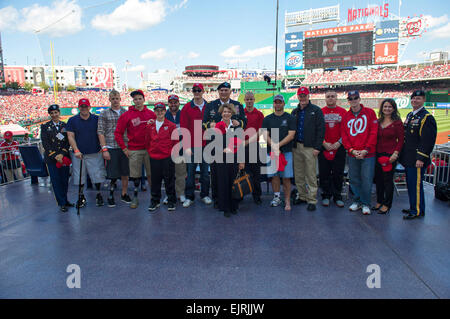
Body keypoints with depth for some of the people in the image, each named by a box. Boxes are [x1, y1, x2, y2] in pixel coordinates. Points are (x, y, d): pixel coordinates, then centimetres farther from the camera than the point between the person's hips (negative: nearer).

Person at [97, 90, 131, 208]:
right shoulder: (104, 114, 2)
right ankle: (110, 195, 17)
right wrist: (104, 149, -8)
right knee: (113, 174, 0)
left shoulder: (126, 112, 9)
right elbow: (100, 132, -1)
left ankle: (124, 194, 23)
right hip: (111, 148, -2)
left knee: (125, 173, 8)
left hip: (124, 147, 2)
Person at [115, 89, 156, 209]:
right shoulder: (126, 115, 1)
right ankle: (135, 197, 18)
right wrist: (124, 148, -1)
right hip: (134, 150, -1)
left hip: (149, 149, 1)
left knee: (151, 174, 4)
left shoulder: (151, 114, 5)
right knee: (135, 176, 5)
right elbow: (118, 133, 3)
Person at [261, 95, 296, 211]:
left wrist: (278, 145, -13)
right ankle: (276, 197, 19)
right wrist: (273, 147, -13)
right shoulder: (267, 119, 11)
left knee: (286, 177, -3)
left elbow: (291, 135, -3)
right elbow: (265, 135, 3)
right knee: (274, 175, 5)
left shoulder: (290, 118, 5)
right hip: (271, 152, 2)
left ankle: (287, 201, 4)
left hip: (286, 151, -2)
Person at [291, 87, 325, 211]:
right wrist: (292, 145, 8)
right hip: (296, 147, 5)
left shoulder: (316, 110, 1)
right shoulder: (295, 112, 16)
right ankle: (302, 195, 22)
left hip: (310, 148, -5)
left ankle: (312, 200, 3)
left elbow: (321, 129, -5)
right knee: (298, 174, 9)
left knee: (311, 175, -3)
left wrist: (317, 147, -11)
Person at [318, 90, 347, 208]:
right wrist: (324, 143, -7)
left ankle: (337, 197, 17)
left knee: (338, 173, 4)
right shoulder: (321, 112, 5)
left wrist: (339, 142, -8)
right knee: (324, 173, 3)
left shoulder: (343, 112, 5)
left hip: (339, 147, 0)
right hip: (324, 147, 0)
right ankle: (326, 196, 16)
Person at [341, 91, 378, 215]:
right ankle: (357, 201, 24)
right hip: (352, 154, 3)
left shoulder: (370, 112, 1)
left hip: (367, 154, -3)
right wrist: (351, 149, -7)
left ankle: (365, 204, 13)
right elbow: (344, 135, 6)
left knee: (367, 180, -1)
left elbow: (374, 132, -4)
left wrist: (366, 150, -11)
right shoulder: (346, 116, 9)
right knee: (354, 179, 9)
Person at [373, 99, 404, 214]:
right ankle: (379, 201, 26)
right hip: (378, 154, 5)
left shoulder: (397, 122, -5)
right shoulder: (378, 122, 9)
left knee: (388, 180, 1)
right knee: (378, 179, 12)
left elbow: (401, 140, -5)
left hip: (390, 155, -5)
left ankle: (387, 205, 13)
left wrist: (396, 153, -15)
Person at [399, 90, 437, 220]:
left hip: (417, 160, -9)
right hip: (408, 159, 9)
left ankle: (418, 211, 8)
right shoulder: (410, 115, 16)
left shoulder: (427, 117, -11)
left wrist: (421, 158, -20)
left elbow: (428, 141, -17)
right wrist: (403, 155, 18)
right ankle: (413, 208, 28)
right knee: (410, 184, 16)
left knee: (416, 185, -3)